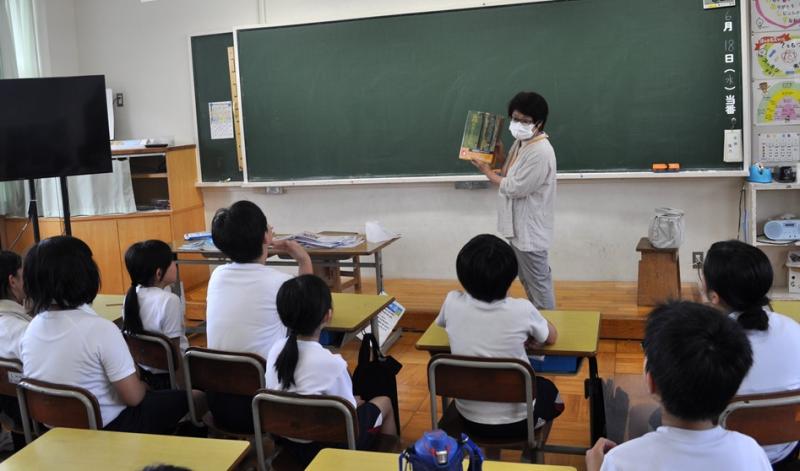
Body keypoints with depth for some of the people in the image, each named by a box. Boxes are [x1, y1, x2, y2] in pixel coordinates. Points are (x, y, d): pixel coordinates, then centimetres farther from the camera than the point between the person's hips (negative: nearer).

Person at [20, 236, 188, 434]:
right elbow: (133, 397, -22)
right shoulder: (100, 329, -27)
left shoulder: (32, 328, -5)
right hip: (108, 429, -7)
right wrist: (142, 385, 1)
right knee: (184, 396, 14)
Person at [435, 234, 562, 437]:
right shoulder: (521, 309, -21)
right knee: (547, 387, 30)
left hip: (469, 418, 2)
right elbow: (552, 337, 1)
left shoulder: (452, 303, -15)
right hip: (515, 421, -2)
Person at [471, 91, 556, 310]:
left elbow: (516, 188, -23)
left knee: (538, 282, 4)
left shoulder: (540, 152, -24)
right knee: (527, 280, 21)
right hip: (520, 226, 10)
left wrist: (487, 171, -12)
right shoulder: (520, 142, 6)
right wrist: (501, 158, 1)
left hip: (530, 230, -10)